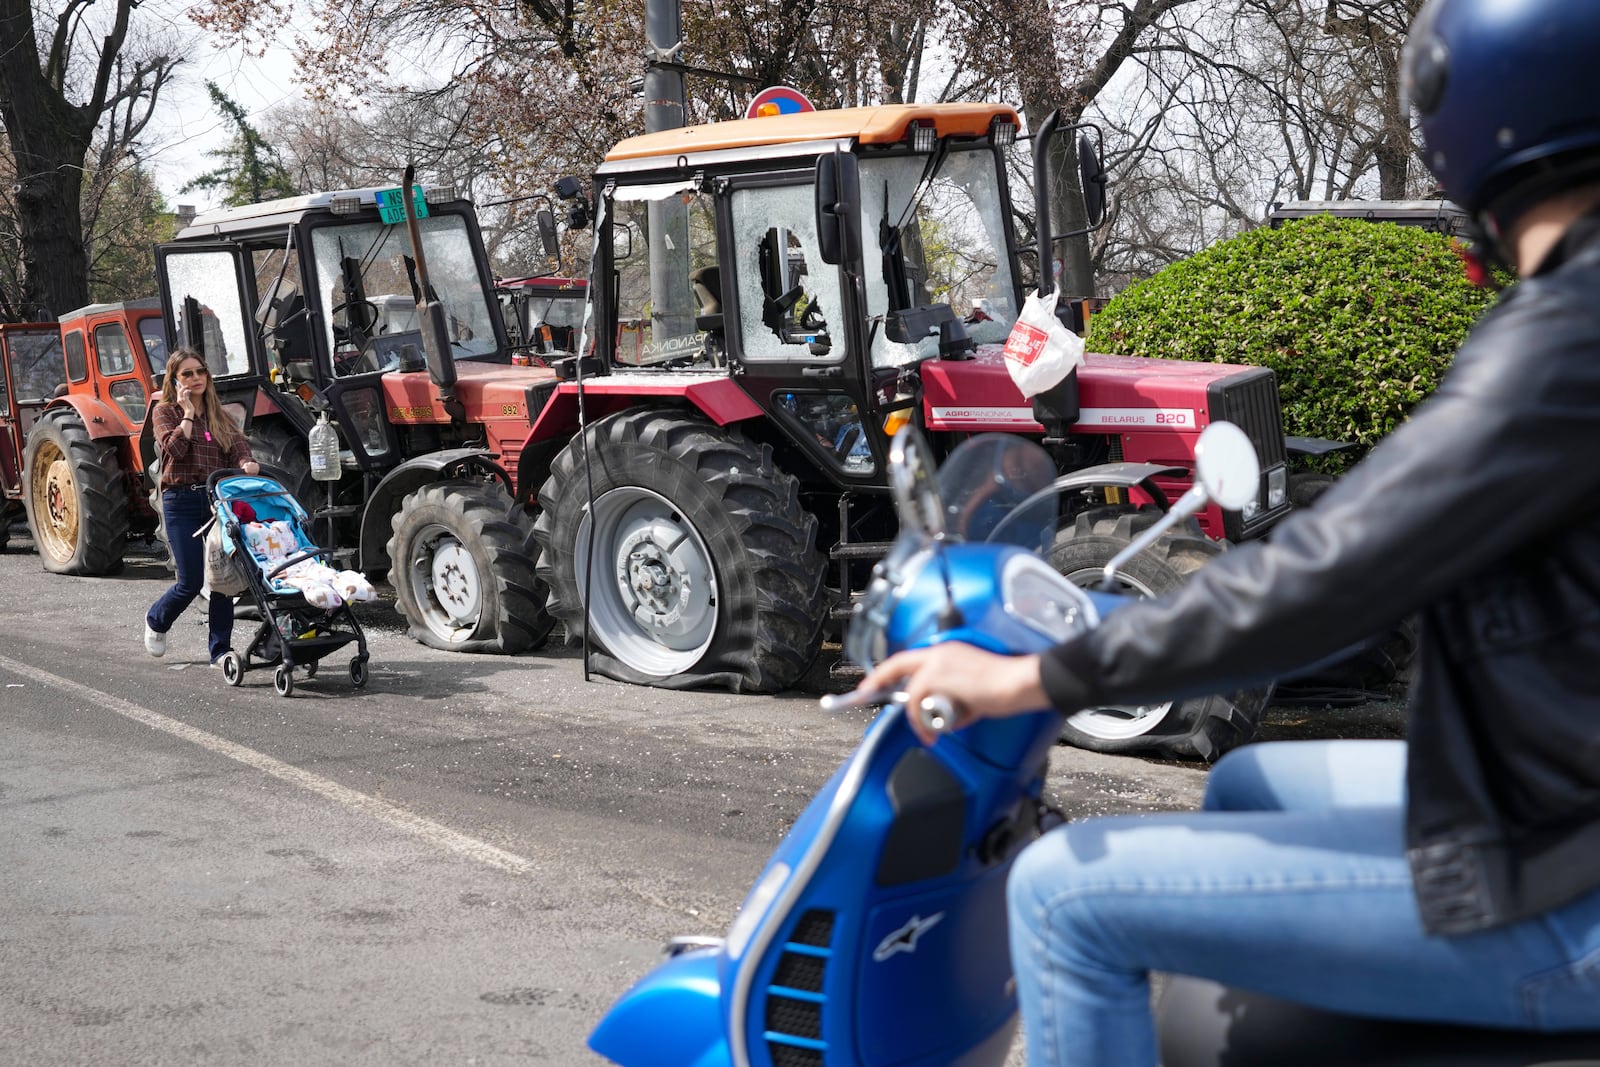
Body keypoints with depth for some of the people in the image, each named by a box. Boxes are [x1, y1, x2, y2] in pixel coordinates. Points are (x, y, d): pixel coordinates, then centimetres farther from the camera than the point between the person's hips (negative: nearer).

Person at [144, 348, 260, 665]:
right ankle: (156, 620, 27)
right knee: (191, 580, -4)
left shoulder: (219, 414, 15)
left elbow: (239, 446, 0)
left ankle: (220, 650, 5)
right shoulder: (165, 411, 3)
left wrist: (248, 463, -21)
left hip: (219, 497, 4)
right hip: (182, 501, -4)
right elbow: (175, 448, -15)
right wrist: (188, 412, -10)